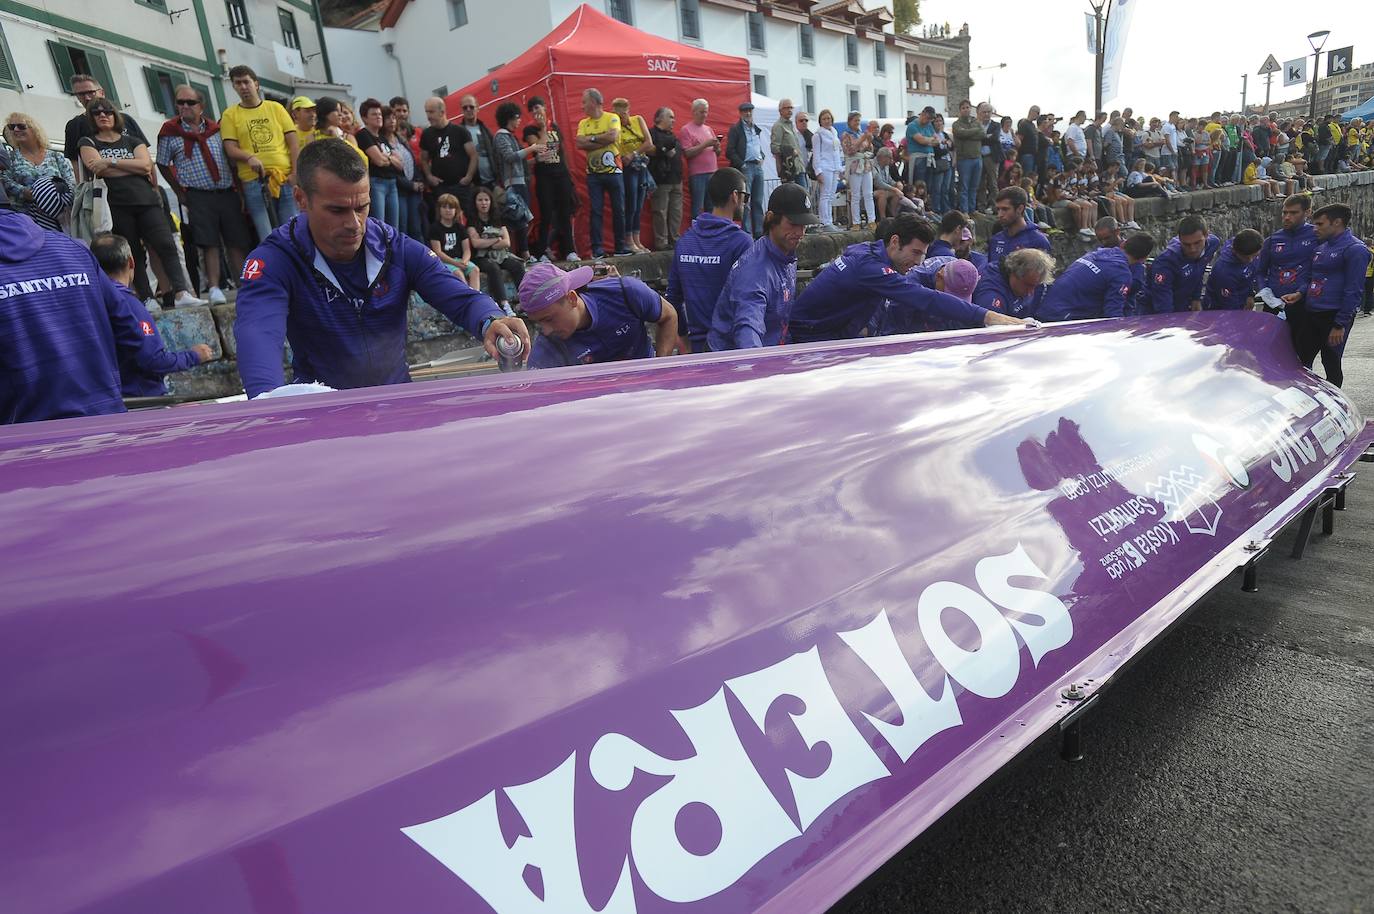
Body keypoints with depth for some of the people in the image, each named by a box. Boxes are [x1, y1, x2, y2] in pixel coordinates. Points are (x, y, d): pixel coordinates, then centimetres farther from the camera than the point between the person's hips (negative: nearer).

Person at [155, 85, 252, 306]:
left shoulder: (216, 129, 13)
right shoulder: (170, 132, 6)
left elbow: (232, 161, 16)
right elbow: (163, 165, 11)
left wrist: (239, 192, 8)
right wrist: (181, 194, 8)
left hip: (227, 193, 2)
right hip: (199, 196, -2)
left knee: (237, 242, 2)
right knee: (209, 244, -8)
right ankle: (214, 288, -5)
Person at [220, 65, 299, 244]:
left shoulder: (275, 108, 13)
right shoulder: (230, 114, 11)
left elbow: (293, 143, 7)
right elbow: (230, 149, 4)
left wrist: (295, 173, -6)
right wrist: (249, 157, -18)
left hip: (286, 179, 1)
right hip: (254, 181, -1)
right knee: (268, 238, -5)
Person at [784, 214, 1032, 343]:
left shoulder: (867, 249, 1)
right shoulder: (869, 266, -29)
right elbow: (926, 300, -36)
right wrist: (987, 317, -38)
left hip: (838, 333, 10)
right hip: (810, 338, -10)